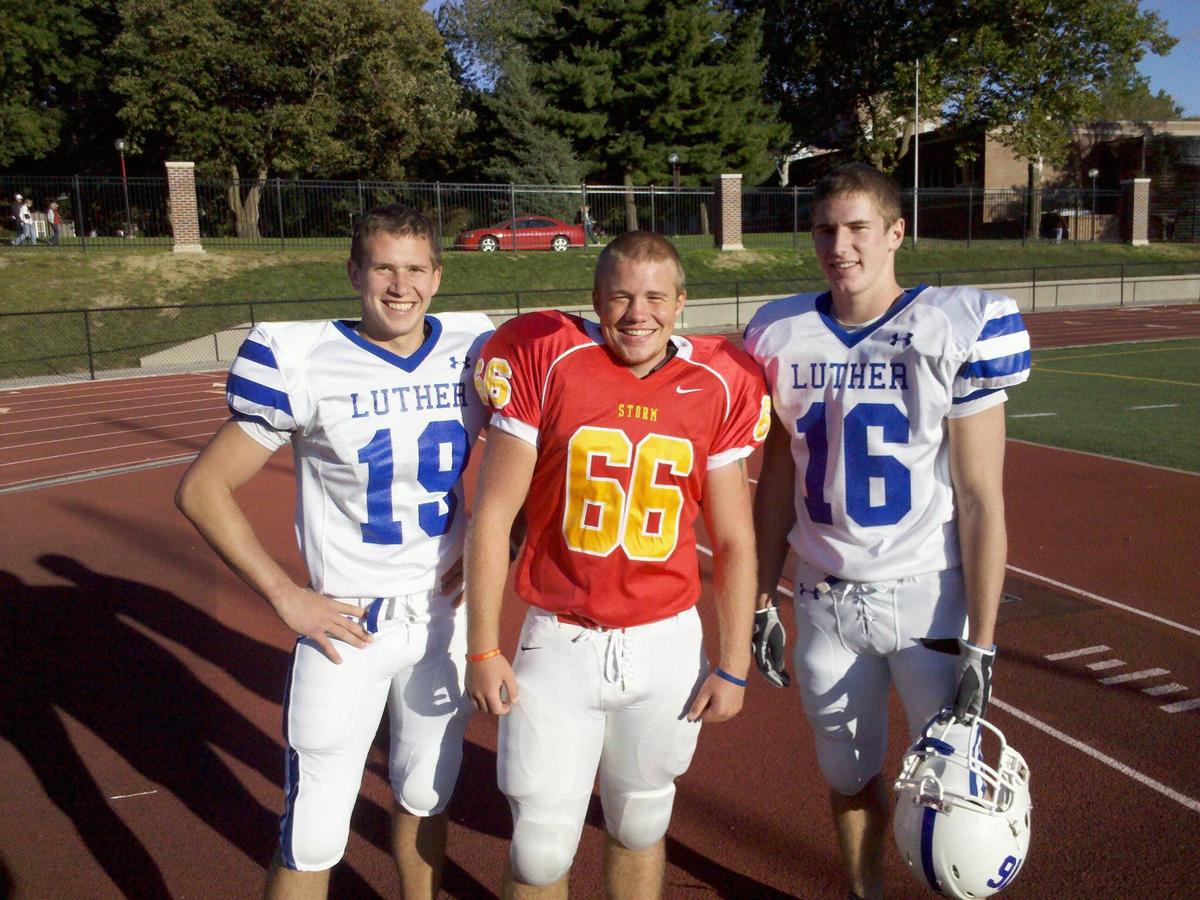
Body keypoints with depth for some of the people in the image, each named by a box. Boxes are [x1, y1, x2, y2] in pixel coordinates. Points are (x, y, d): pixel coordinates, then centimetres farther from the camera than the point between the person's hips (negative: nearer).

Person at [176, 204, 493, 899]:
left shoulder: (472, 351, -3)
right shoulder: (305, 364, -14)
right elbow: (202, 489, -8)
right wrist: (285, 595, -12)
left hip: (447, 616, 4)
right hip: (347, 627, -3)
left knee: (425, 800, 20)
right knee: (313, 840, 3)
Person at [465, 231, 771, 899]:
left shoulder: (720, 387, -1)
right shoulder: (545, 362, -7)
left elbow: (735, 541, 6)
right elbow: (492, 517, -4)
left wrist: (733, 666, 6)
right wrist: (483, 649, -4)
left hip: (666, 643, 2)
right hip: (558, 642, -1)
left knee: (640, 825, 19)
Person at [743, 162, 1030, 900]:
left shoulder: (956, 330, -11)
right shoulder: (782, 335, 1)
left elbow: (981, 499, -10)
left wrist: (981, 644, -12)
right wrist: (763, 602, 8)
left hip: (929, 596, -3)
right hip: (827, 600, 4)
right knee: (850, 777, 16)